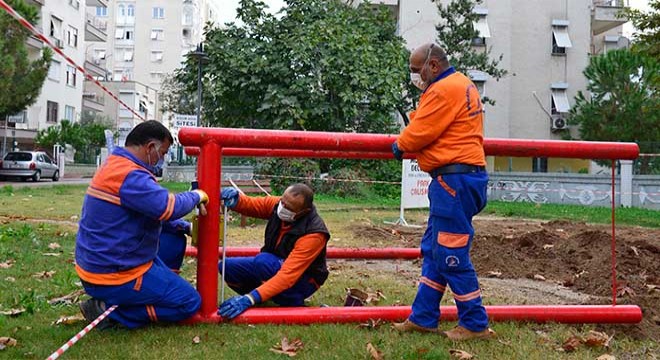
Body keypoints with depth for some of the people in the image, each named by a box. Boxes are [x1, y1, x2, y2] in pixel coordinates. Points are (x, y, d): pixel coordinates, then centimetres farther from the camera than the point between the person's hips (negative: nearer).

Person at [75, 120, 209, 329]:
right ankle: (110, 310, -6)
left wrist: (186, 227, 10)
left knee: (174, 240, 19)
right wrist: (197, 196, -10)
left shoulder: (115, 166, 10)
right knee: (190, 302, -4)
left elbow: (154, 209, 17)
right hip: (112, 276, -10)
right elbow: (169, 207, -30)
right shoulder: (130, 176, -23)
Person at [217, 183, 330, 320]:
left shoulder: (313, 234, -33)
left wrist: (250, 298, -45)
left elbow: (288, 276, -38)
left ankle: (294, 303, -11)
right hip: (272, 267, 7)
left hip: (302, 281, -6)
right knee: (227, 266, -11)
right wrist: (235, 200, -35)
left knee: (263, 261, -33)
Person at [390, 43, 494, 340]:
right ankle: (422, 318, 22)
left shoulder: (444, 90, -13)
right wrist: (408, 142, 11)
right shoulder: (462, 84, 20)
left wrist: (399, 145, 7)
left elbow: (420, 132, -12)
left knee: (450, 254, -3)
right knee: (433, 249, 14)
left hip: (454, 178, -11)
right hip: (465, 173, 11)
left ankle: (475, 324, 9)